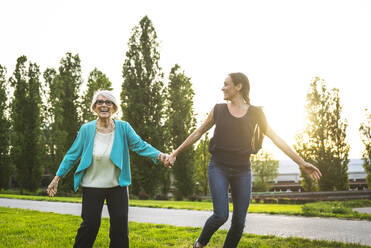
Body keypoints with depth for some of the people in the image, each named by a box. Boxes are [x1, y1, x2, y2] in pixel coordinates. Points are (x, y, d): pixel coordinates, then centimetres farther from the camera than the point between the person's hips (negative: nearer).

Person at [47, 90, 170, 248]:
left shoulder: (123, 128, -7)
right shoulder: (86, 129, -7)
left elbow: (139, 145, -12)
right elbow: (73, 154, -1)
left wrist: (159, 155, -30)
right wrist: (57, 177, -1)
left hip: (117, 186, 1)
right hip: (92, 186, -1)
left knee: (120, 226, 6)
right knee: (90, 224, 0)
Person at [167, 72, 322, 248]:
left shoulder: (255, 113, 2)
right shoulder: (218, 110, 3)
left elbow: (275, 138, 1)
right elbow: (198, 133, 13)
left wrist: (301, 163, -3)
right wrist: (176, 152, 15)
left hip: (242, 171, 1)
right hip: (219, 168, -1)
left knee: (239, 222, -1)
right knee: (221, 215, -15)